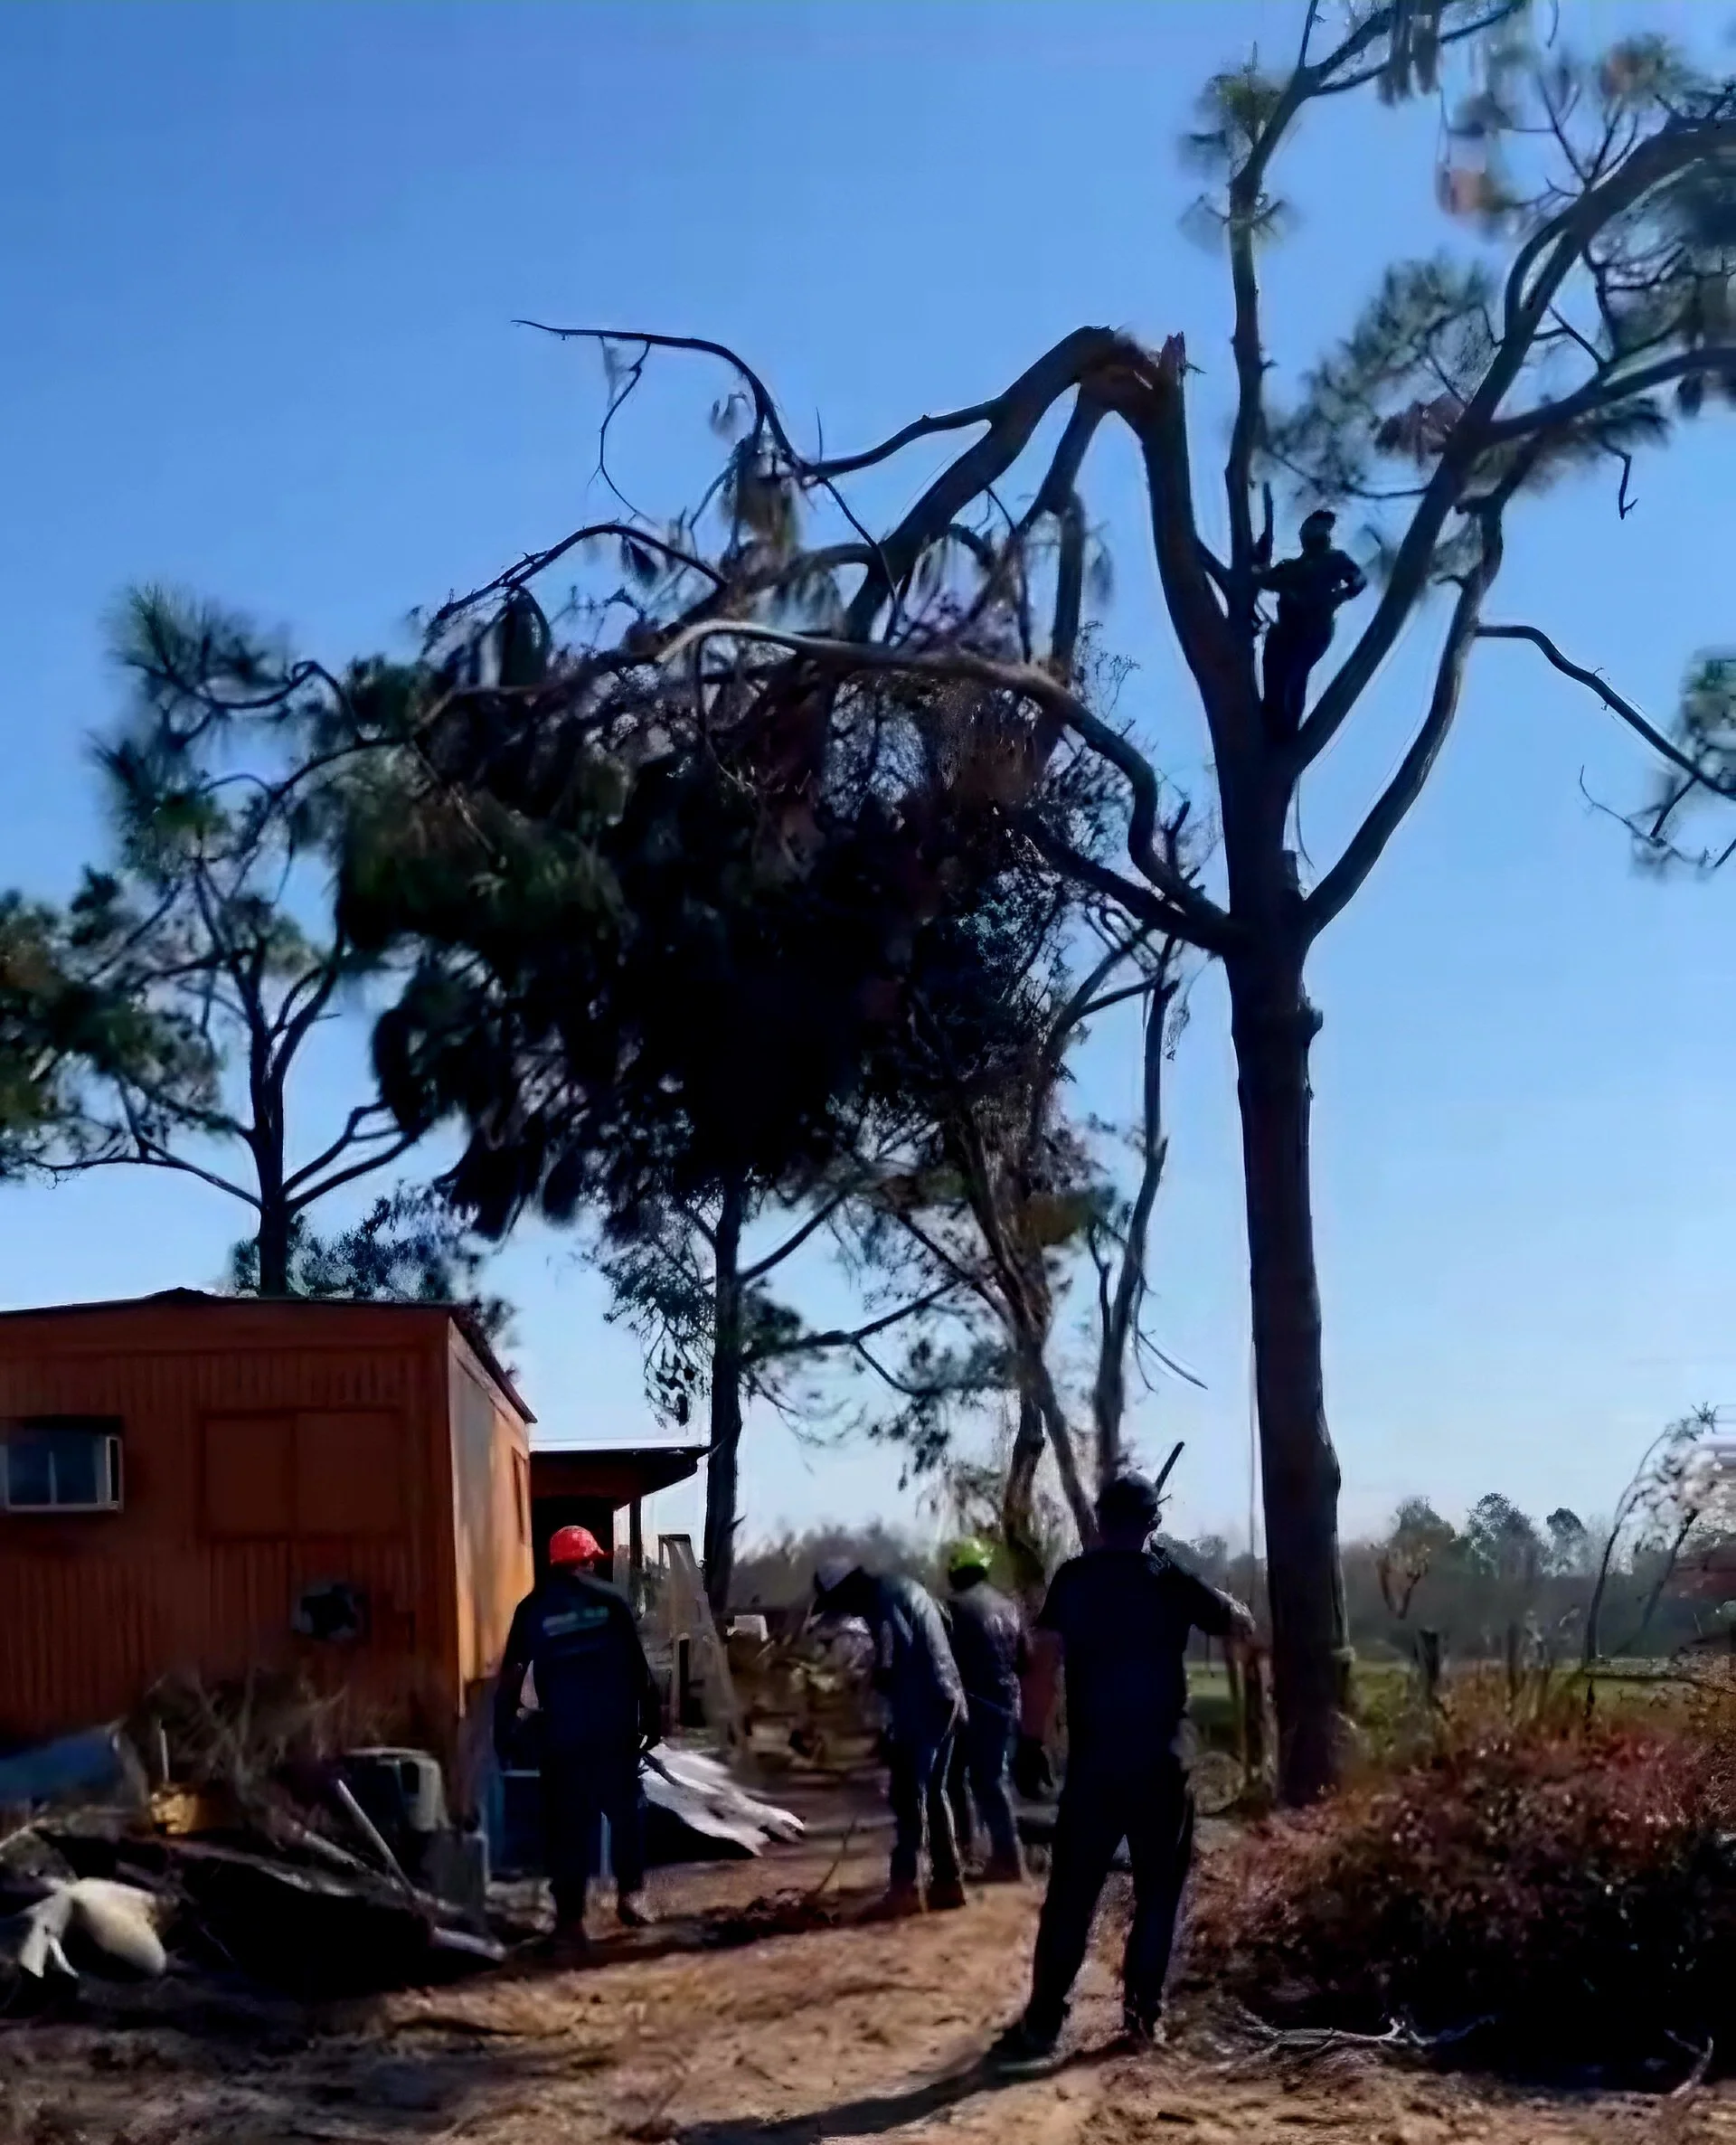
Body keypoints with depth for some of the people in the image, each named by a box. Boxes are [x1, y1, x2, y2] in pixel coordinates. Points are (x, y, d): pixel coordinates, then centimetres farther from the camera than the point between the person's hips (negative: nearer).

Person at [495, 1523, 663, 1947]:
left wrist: (504, 1733, 8)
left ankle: (570, 1917, 3)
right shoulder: (610, 1600, 3)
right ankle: (631, 1894, 10)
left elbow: (511, 1675, 2)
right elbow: (638, 1667, 1)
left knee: (568, 1824, 4)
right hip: (614, 1729, 0)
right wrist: (652, 1718, 6)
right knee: (626, 1810, 16)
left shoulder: (532, 1609, 4)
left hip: (561, 1735, 0)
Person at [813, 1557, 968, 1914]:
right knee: (932, 1794, 14)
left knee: (909, 1797, -6)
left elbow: (902, 1656, -19)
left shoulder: (883, 1600, -12)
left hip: (922, 1707, -10)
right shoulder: (902, 1588, 19)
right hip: (945, 1699, 10)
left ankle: (905, 1888, -5)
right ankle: (947, 1883, 16)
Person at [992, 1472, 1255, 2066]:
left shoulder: (1074, 1579, 0)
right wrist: (1212, 1598, 27)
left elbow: (1043, 1662, -9)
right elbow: (1243, 1628, 13)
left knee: (1070, 1895, 2)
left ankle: (1042, 2022, -2)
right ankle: (1143, 2013, 10)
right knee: (1158, 1891, 12)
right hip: (1160, 1763, 0)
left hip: (1093, 1762, 0)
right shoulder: (1171, 1580, 1)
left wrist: (1030, 1741, -5)